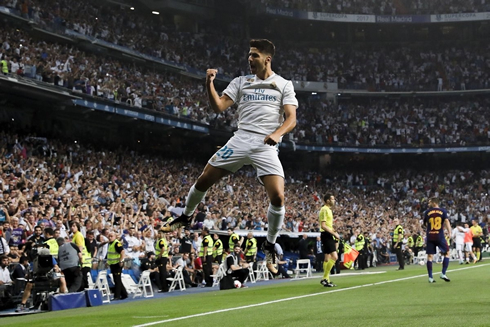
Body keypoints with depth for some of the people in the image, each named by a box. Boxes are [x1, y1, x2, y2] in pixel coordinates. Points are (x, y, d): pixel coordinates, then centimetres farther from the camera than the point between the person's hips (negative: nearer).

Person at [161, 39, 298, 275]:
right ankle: (186, 217, 29)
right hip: (240, 140, 3)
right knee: (204, 180, 0)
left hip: (266, 147, -2)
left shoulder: (284, 85, 7)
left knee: (278, 197, -16)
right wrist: (209, 83, -9)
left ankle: (269, 246, 5)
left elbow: (291, 119, -1)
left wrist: (277, 133, -21)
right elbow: (218, 107, 6)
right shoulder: (241, 82, 14)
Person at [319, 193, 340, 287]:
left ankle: (326, 280, 14)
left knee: (327, 258, 11)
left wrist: (334, 233, 12)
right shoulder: (324, 210, -13)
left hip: (329, 235, 10)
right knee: (334, 257, -16)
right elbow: (323, 226, -20)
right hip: (326, 235, -10)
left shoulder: (328, 210, 17)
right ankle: (324, 278, -14)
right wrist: (334, 233, -18)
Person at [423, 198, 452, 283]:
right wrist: (450, 232, -14)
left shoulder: (427, 212, 4)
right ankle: (443, 274, 3)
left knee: (430, 256, 5)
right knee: (447, 253, 13)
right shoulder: (443, 211, 2)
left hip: (430, 237, 1)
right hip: (440, 236, -1)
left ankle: (430, 277, 2)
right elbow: (446, 221, -11)